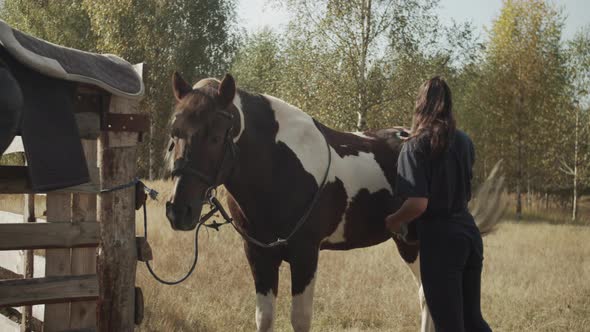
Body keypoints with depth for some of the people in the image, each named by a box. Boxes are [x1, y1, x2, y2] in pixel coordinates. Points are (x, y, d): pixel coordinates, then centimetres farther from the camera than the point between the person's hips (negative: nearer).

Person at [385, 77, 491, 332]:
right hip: (469, 231, 6)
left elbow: (418, 204, -20)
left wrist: (392, 221, -3)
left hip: (439, 237, -6)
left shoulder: (416, 146, -12)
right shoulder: (465, 142, 6)